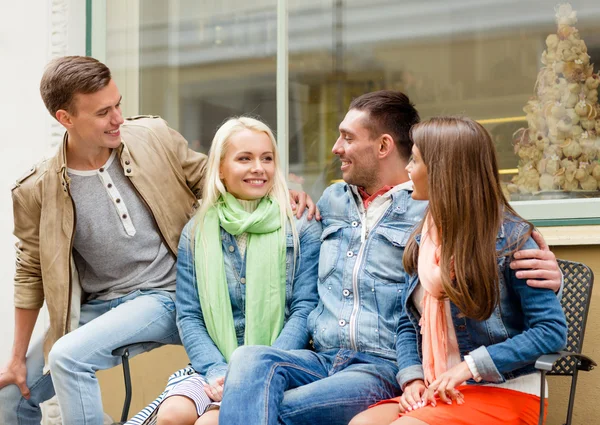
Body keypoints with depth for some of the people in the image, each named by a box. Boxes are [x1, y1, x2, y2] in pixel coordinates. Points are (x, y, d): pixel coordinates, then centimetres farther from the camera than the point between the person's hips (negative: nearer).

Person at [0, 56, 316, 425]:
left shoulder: (153, 136, -7)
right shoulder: (36, 191, -7)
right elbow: (32, 275, 4)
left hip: (164, 295, -3)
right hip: (95, 308, 3)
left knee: (68, 356, -27)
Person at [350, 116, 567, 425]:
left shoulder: (511, 238, -10)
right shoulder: (423, 240, 10)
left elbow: (552, 330, -13)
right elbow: (408, 324, 15)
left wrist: (469, 366, -18)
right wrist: (412, 377, -5)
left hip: (504, 395, -6)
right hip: (434, 394, 6)